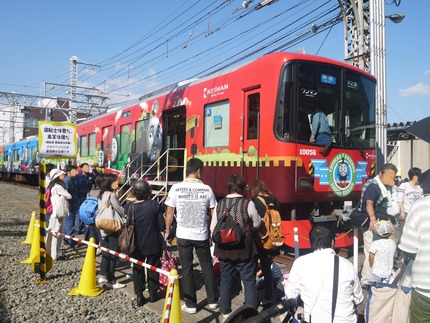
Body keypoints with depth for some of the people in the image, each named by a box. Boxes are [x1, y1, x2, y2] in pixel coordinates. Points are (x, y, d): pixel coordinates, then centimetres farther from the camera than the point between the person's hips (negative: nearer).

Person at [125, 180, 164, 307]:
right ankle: (153, 293, 26)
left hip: (136, 245, 1)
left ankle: (139, 295, 17)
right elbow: (161, 226, -14)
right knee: (153, 268, 17)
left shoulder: (128, 207, -13)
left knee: (137, 269, 17)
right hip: (153, 244, -1)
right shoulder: (154, 205, -18)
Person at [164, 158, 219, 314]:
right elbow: (214, 214, 1)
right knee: (207, 267, 16)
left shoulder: (176, 188, -7)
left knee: (187, 269, 11)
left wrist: (167, 231, 12)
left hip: (183, 235, 0)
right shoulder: (207, 189, -6)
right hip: (202, 235, 1)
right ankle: (213, 300, 26)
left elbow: (169, 212, -1)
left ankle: (190, 304, 18)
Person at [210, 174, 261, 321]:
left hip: (224, 249, 4)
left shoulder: (219, 204, -2)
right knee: (249, 282, 9)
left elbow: (213, 228, 4)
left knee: (225, 281, 17)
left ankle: (225, 312, 28)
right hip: (244, 249, -3)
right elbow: (257, 224, 0)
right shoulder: (248, 203, -13)